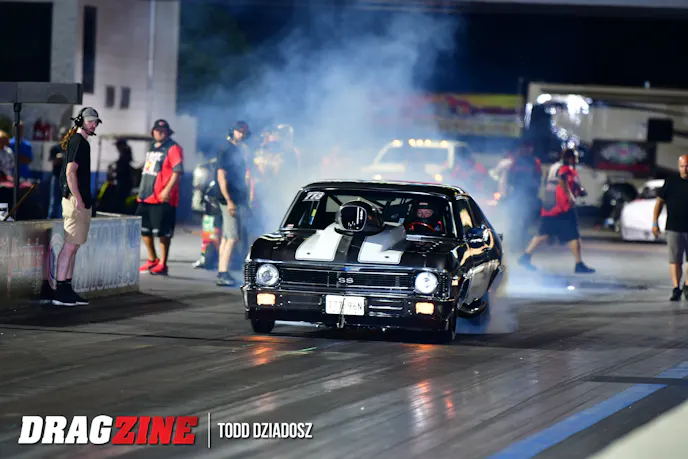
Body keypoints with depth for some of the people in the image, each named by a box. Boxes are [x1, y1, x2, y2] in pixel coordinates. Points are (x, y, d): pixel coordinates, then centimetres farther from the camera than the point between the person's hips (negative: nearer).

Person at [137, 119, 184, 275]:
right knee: (144, 230, 13)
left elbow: (177, 171, -16)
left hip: (162, 198, -9)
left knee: (163, 232, -6)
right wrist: (142, 191, 26)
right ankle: (152, 260, 27)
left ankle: (162, 265, -2)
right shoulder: (152, 148, 20)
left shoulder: (173, 149, -7)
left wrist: (167, 190, -24)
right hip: (146, 197, 9)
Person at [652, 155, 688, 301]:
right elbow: (660, 202, 7)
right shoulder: (671, 182, 3)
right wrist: (655, 223, 1)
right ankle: (676, 289, 0)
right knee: (675, 260, -2)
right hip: (673, 228, -1)